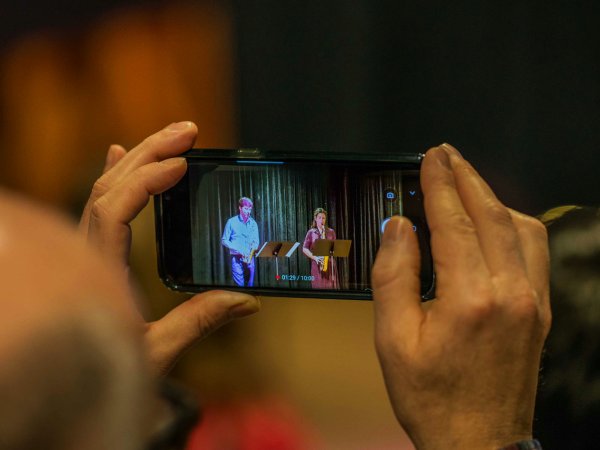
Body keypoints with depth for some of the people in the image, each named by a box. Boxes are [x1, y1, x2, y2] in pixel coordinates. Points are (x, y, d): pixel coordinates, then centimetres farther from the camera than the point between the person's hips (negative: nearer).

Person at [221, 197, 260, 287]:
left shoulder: (253, 223, 11)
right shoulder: (232, 222, 1)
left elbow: (256, 241, 14)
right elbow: (224, 240, 0)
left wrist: (254, 248, -11)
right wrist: (238, 249, -13)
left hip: (249, 258, 3)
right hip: (236, 258, -3)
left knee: (250, 285, 1)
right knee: (240, 285, -10)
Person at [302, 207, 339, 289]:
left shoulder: (331, 232, 11)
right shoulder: (311, 232, 7)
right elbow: (305, 249, 4)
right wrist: (314, 257, -12)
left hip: (330, 264, 1)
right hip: (317, 264, -1)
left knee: (331, 287, -4)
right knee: (318, 288, -6)